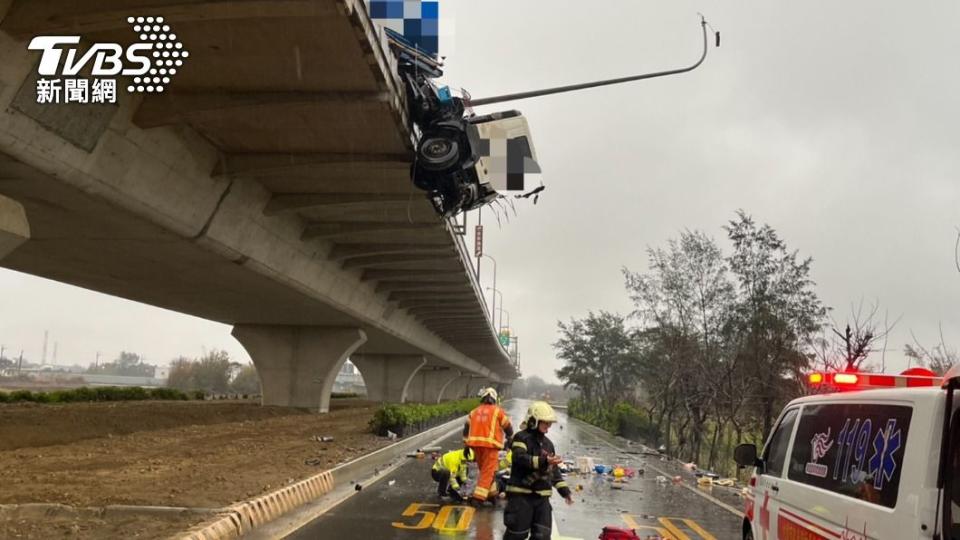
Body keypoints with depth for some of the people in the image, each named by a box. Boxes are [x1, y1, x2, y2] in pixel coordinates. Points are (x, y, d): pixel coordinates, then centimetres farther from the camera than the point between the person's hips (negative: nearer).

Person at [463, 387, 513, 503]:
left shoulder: (474, 412, 16)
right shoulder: (497, 411, 4)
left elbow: (466, 429, 17)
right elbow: (508, 427, 10)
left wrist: (466, 445, 23)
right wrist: (510, 439, 28)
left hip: (475, 443, 5)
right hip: (490, 444, -5)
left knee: (484, 469, 20)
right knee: (488, 471, -2)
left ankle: (492, 492, 28)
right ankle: (478, 497, -10)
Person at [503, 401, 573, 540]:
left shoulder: (548, 443, 17)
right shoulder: (521, 438, -7)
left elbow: (554, 470, 22)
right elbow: (521, 458, -26)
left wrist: (565, 490, 14)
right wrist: (544, 461, -38)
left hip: (542, 496, 7)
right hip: (521, 494, -7)